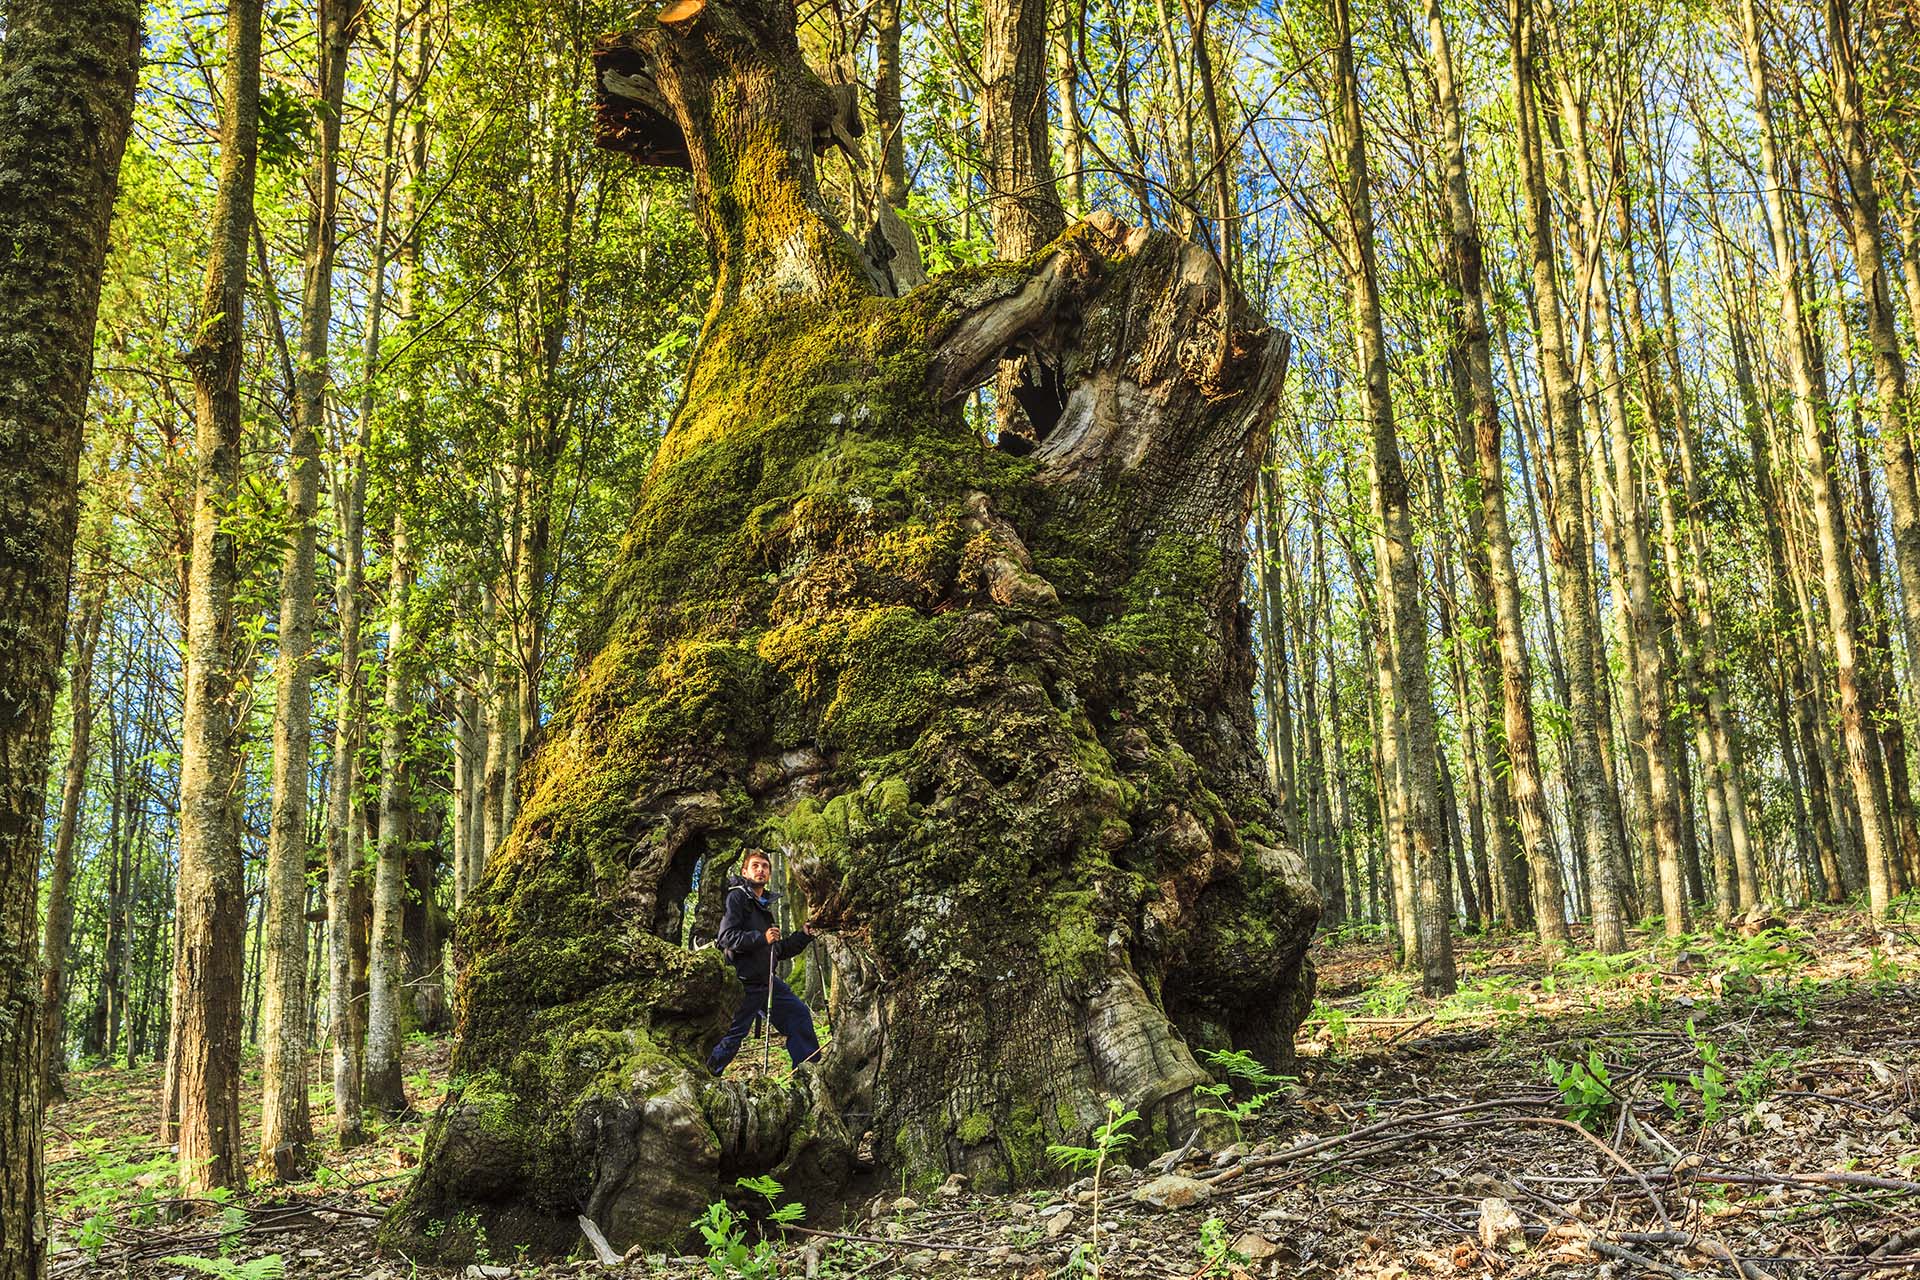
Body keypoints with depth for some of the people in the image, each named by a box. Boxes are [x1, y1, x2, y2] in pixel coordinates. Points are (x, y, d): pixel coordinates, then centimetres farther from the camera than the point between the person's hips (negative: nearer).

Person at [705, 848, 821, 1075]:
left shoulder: (765, 905, 20)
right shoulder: (737, 897, -5)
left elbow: (779, 951, 24)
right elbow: (726, 937, -19)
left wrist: (804, 936, 12)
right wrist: (761, 938, -27)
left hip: (767, 980, 8)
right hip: (743, 982, -8)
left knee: (799, 1013, 6)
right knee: (732, 1035, -6)